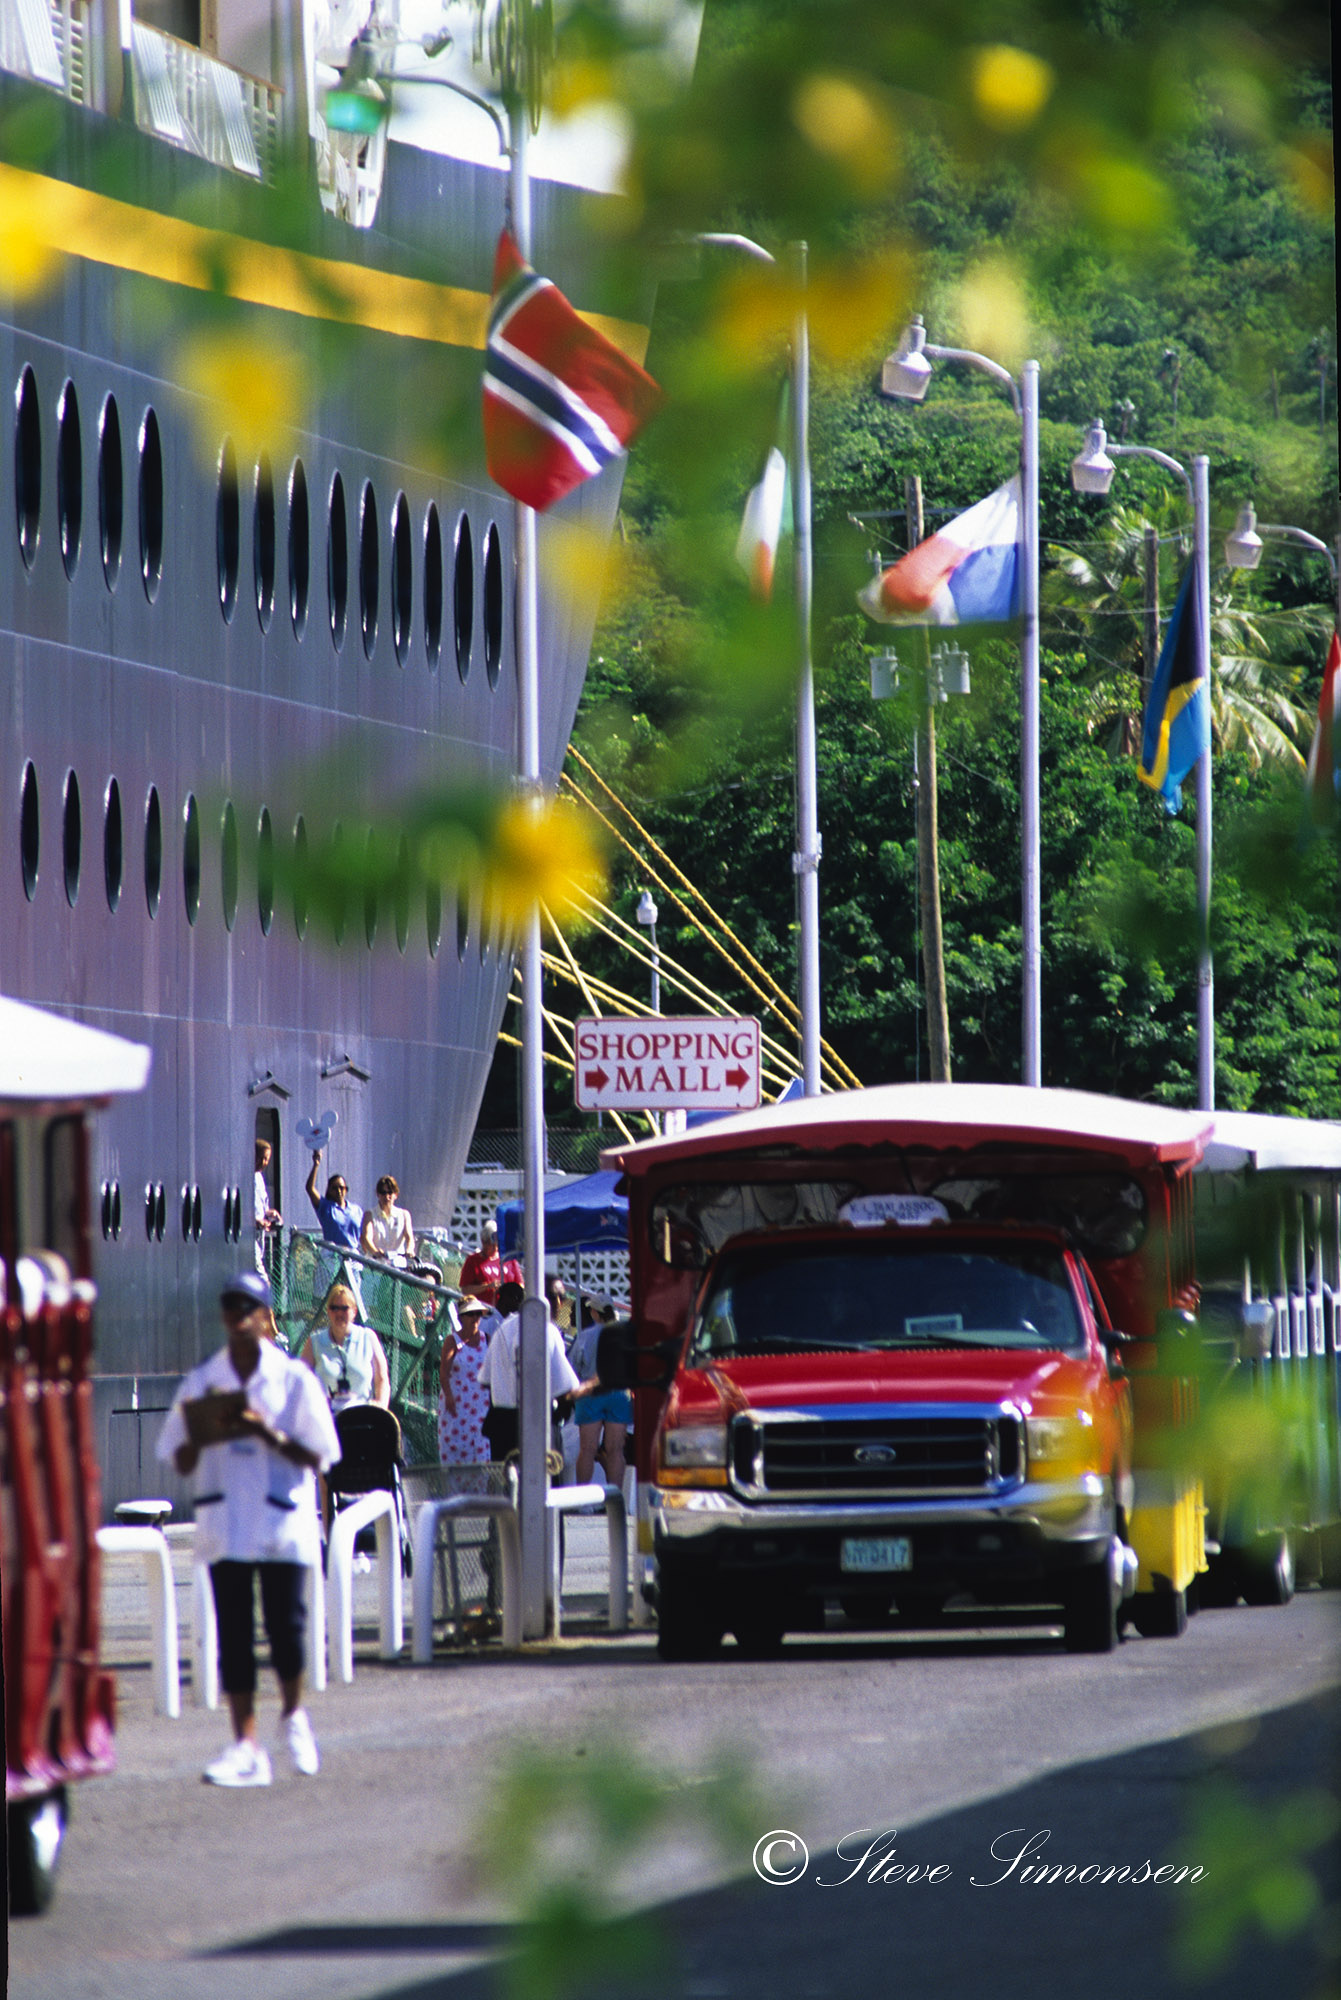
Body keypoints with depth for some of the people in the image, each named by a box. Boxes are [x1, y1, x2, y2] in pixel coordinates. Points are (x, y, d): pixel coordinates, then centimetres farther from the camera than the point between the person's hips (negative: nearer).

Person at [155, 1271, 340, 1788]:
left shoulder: (294, 1379, 1)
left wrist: (266, 1432, -17)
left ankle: (294, 1716, 21)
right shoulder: (201, 1381, 8)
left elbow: (315, 1458, -3)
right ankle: (246, 1746, 0)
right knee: (232, 1633, -2)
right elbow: (181, 1463, 8)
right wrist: (200, 1436, -13)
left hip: (283, 1524, -2)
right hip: (224, 1526, 2)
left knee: (286, 1624, -6)